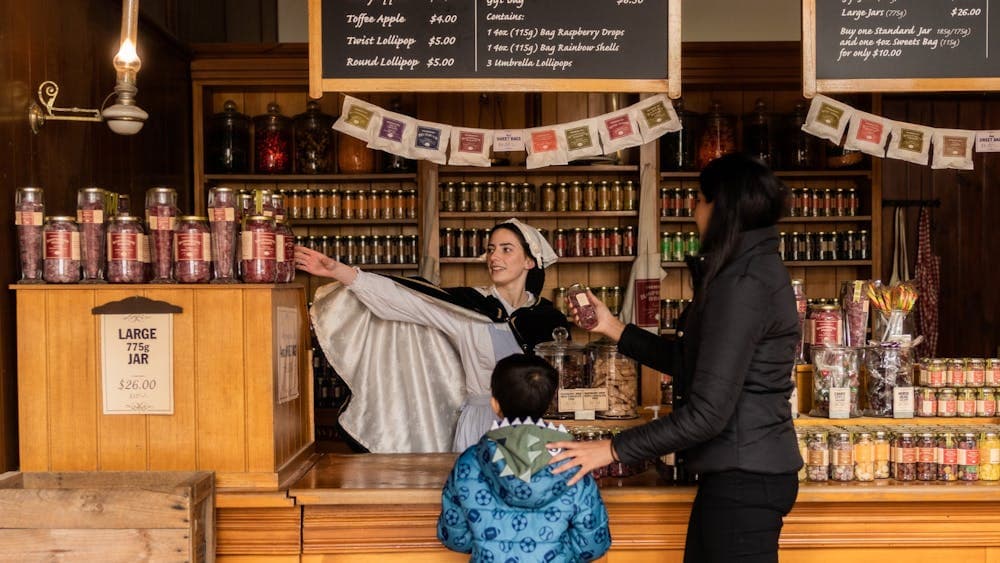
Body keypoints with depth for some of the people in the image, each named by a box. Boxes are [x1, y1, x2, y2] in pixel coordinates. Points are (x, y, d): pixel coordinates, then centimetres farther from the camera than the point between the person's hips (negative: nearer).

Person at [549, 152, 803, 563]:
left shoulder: (743, 286, -20)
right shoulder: (756, 271, 12)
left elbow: (707, 413, -23)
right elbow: (691, 365, 18)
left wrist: (611, 450, -16)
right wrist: (613, 328, 18)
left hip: (743, 481, -10)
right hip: (746, 471, 10)